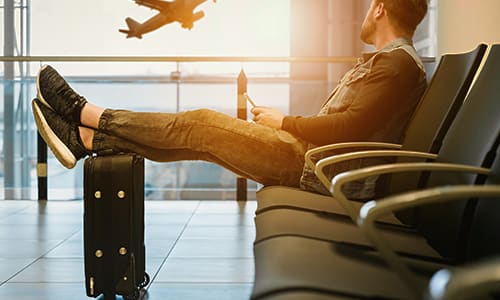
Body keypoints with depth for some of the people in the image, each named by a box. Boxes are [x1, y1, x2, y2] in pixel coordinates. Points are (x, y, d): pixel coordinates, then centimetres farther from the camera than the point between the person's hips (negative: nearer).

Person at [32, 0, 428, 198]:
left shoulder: (398, 62, -11)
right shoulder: (385, 59, 22)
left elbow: (351, 127, -23)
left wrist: (284, 122, -11)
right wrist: (281, 123, 9)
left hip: (321, 167, -9)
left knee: (201, 123, -8)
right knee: (200, 133, 3)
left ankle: (89, 115, 3)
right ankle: (87, 138, 6)